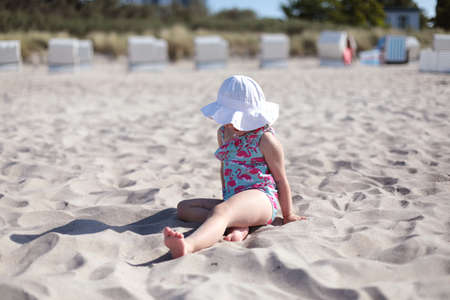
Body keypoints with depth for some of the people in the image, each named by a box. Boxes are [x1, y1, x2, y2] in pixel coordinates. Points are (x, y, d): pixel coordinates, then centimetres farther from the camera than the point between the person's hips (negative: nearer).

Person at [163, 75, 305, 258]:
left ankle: (187, 246, -71)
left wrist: (288, 215, 7)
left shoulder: (265, 139, -4)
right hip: (233, 201, 9)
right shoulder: (223, 133, 17)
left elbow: (281, 179, 1)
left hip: (260, 197, -9)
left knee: (221, 211, -39)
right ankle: (238, 226, -25)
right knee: (183, 207, -3)